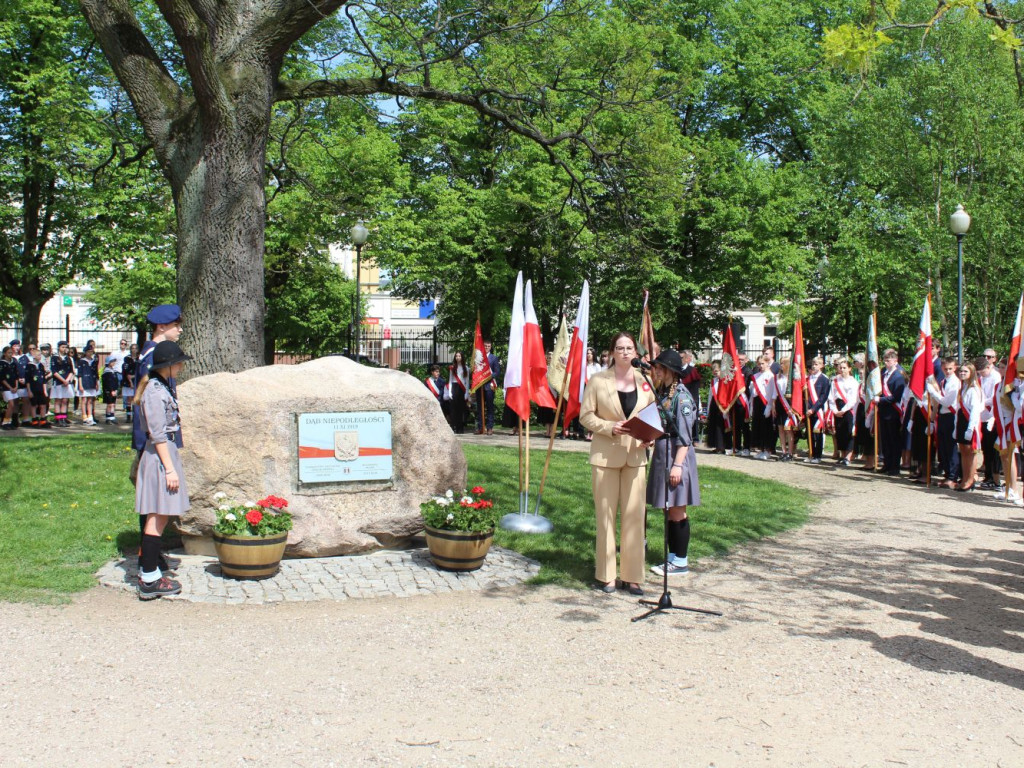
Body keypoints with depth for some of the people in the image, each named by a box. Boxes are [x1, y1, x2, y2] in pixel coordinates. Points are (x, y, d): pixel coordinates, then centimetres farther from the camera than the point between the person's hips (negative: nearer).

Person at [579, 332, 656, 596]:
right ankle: (606, 575, 12)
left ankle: (632, 576, 12)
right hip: (605, 454, -3)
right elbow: (585, 415, -3)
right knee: (606, 514, 3)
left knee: (634, 514, 3)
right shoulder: (598, 381, -3)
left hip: (635, 455, 3)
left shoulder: (644, 381, 5)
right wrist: (610, 427, -17)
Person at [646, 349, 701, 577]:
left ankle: (680, 562, 6)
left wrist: (677, 464, -20)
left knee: (677, 511, -1)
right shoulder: (660, 392, 12)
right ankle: (673, 557, 20)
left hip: (676, 455, -8)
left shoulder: (681, 395, -13)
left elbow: (685, 435, -17)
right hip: (661, 453, 8)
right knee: (669, 510, 12)